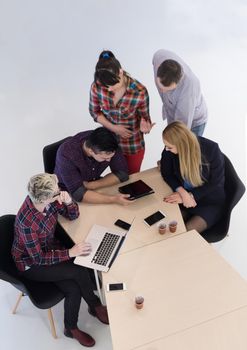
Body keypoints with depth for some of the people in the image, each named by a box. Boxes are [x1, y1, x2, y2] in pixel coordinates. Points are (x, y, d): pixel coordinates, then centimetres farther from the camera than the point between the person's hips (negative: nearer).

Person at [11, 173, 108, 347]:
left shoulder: (49, 199, -17)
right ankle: (96, 306, 7)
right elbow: (38, 258, -25)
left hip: (50, 248, 6)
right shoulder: (27, 221, -34)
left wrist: (68, 201, -25)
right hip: (31, 264, -6)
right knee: (80, 272, -21)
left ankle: (71, 328, 14)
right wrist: (70, 252, -29)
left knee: (74, 289, -14)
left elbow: (73, 215, -4)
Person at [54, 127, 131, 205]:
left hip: (94, 188, 5)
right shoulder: (66, 154, -33)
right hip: (68, 193, -5)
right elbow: (78, 193, -36)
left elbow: (122, 173, -16)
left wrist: (91, 185, -27)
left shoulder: (108, 146, -22)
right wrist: (113, 199, -47)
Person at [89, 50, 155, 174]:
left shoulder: (139, 92, -27)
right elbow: (94, 112, -4)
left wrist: (144, 127, -37)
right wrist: (113, 128, -17)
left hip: (133, 145, -2)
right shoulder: (97, 87, -21)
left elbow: (144, 117, -13)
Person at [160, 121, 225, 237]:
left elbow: (216, 183, -15)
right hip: (185, 198, 3)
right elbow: (166, 173, -5)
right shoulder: (169, 150, -18)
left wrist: (190, 196, -23)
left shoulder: (211, 149, -24)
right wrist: (183, 193, -21)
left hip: (210, 203, -3)